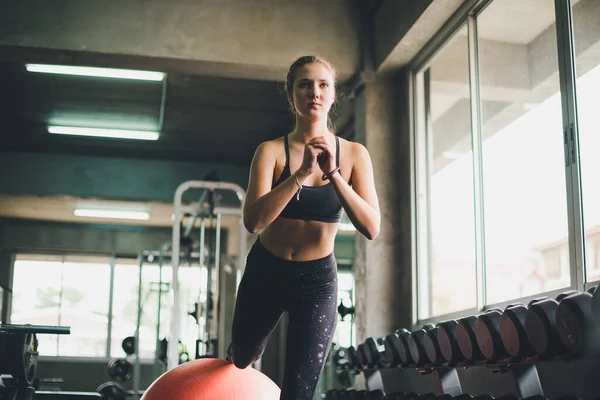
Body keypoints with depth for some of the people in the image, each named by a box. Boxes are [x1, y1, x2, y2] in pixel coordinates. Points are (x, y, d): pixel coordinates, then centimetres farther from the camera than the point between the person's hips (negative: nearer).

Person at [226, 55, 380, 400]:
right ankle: (249, 350, 64)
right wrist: (302, 172, -32)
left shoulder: (354, 154, -9)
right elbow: (253, 220, -26)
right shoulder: (272, 151, -13)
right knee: (242, 358, 26)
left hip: (318, 280, 0)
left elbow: (372, 228, -18)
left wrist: (333, 173, -26)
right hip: (265, 272, 1)